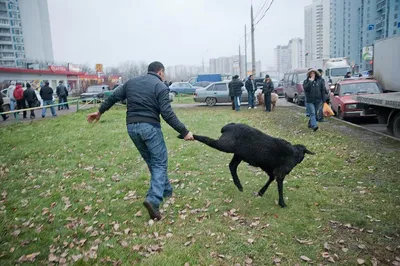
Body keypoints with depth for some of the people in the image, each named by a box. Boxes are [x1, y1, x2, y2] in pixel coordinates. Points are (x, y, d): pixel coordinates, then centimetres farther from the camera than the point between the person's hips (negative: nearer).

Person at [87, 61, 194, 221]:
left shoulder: (131, 82, 15)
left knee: (152, 162, 19)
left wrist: (100, 111, 35)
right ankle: (153, 199, -17)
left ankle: (165, 190, 31)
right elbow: (167, 114, -12)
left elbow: (114, 97, 21)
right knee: (160, 163, -1)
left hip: (132, 127, 7)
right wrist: (184, 132, -8)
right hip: (150, 126, -6)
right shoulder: (161, 86, -4)